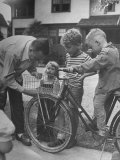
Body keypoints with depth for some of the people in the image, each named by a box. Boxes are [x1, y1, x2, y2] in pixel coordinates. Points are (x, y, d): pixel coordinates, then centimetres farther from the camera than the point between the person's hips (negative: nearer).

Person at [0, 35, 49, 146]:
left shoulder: (37, 46, -23)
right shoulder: (14, 52, -42)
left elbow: (31, 64, -3)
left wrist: (35, 72, -23)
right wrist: (24, 90, -34)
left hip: (15, 70, 5)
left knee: (17, 103, 3)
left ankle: (20, 132, 13)